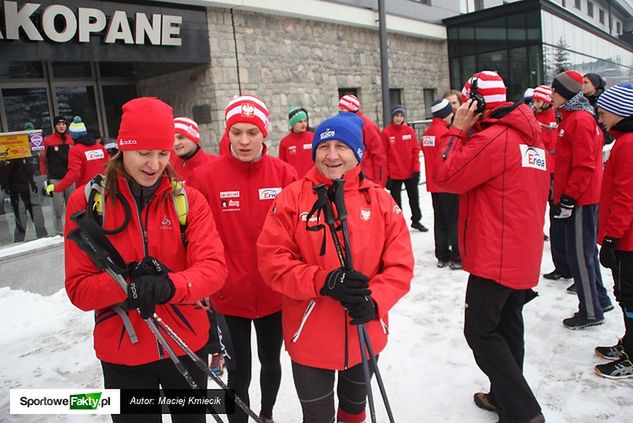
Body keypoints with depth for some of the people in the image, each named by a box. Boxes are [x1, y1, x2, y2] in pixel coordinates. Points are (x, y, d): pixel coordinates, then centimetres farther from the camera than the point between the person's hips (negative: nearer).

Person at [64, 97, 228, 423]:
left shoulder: (189, 200, -7)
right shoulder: (86, 202, -9)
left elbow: (213, 267, -17)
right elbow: (79, 288, -10)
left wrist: (170, 285, -37)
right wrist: (127, 284, -30)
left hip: (187, 345, 1)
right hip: (122, 354, -1)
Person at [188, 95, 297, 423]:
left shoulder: (285, 174, -8)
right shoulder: (205, 177, -11)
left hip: (275, 294, 2)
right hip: (229, 297, -2)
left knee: (271, 361, 23)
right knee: (239, 369, 15)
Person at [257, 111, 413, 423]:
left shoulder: (379, 199, -5)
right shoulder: (292, 197, -11)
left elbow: (400, 264, -6)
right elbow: (272, 260, -14)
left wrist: (374, 300, -23)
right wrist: (323, 281, -28)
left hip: (365, 333, 3)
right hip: (310, 338, -2)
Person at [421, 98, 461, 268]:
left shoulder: (427, 133, 9)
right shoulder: (444, 132, -16)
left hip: (434, 184, 8)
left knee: (440, 221, 13)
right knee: (455, 221, 0)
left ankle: (442, 256, 18)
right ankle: (457, 258, 4)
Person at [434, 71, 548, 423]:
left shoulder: (492, 138, -19)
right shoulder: (531, 136, 11)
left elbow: (446, 178, -14)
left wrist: (457, 130, -8)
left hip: (495, 258, -9)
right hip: (525, 255, 9)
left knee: (481, 331, 1)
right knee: (507, 326, 19)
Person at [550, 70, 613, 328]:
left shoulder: (580, 120, -16)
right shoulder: (573, 117, 14)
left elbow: (584, 166, -21)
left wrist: (568, 199, -20)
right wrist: (565, 197, 21)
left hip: (580, 200, -10)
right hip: (582, 198, 10)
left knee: (579, 254, -2)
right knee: (585, 251, 18)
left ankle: (591, 312, 10)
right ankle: (599, 300, 31)